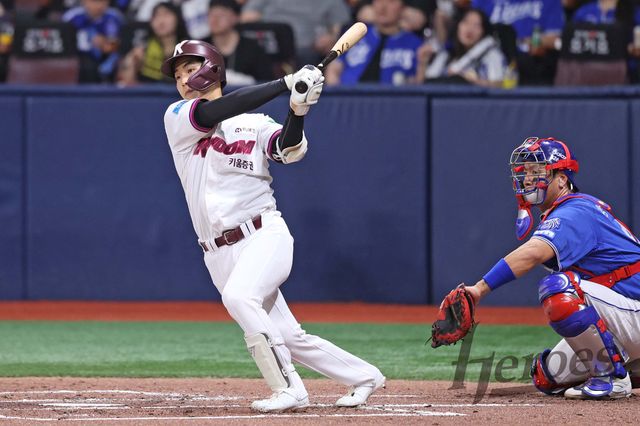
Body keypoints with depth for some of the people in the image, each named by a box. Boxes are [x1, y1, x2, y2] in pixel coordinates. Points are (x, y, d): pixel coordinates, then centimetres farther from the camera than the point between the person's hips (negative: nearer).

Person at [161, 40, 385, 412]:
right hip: (219, 253, 3)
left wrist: (297, 112, -31)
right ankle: (362, 376, 21)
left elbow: (289, 150, -11)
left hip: (264, 236, -3)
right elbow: (215, 112, -12)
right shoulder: (178, 118, 7)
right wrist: (286, 83, -17)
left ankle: (289, 389, -26)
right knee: (286, 336, 2)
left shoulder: (256, 124, 7)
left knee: (239, 297, -32)